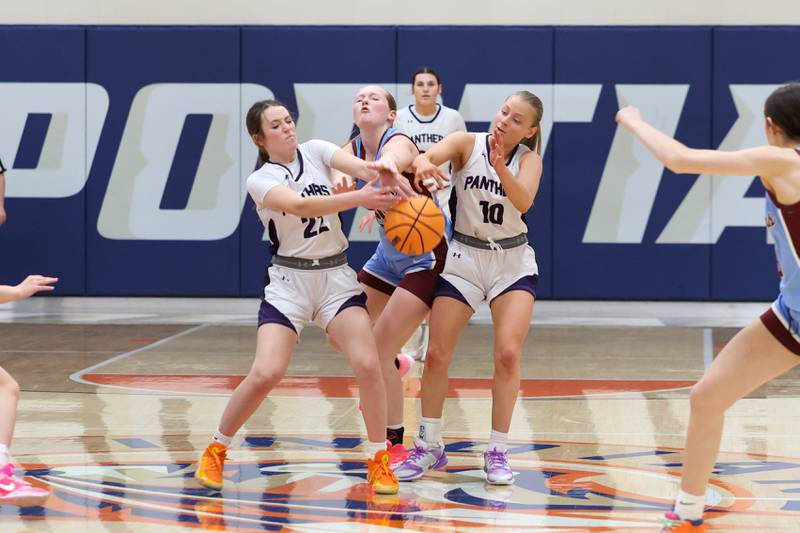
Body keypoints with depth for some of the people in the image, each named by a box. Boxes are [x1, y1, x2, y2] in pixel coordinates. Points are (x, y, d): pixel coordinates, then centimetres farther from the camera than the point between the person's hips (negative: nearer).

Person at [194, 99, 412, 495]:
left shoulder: (315, 151, 3)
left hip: (336, 276, 3)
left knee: (367, 363, -16)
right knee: (266, 374, -16)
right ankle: (215, 451, 7)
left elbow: (357, 165, -18)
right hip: (289, 281, -3)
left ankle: (378, 461, 0)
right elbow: (301, 205, -26)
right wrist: (360, 198, -38)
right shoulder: (260, 181, -7)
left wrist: (384, 173, -42)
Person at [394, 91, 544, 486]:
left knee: (508, 353, -13)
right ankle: (429, 447, 14)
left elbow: (523, 202, -23)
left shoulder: (529, 159, -4)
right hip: (464, 257, 0)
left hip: (513, 263, 0)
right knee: (436, 355, -3)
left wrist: (501, 167, -40)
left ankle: (497, 453, -2)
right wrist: (423, 164, -51)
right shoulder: (467, 143, -7)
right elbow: (428, 156, -27)